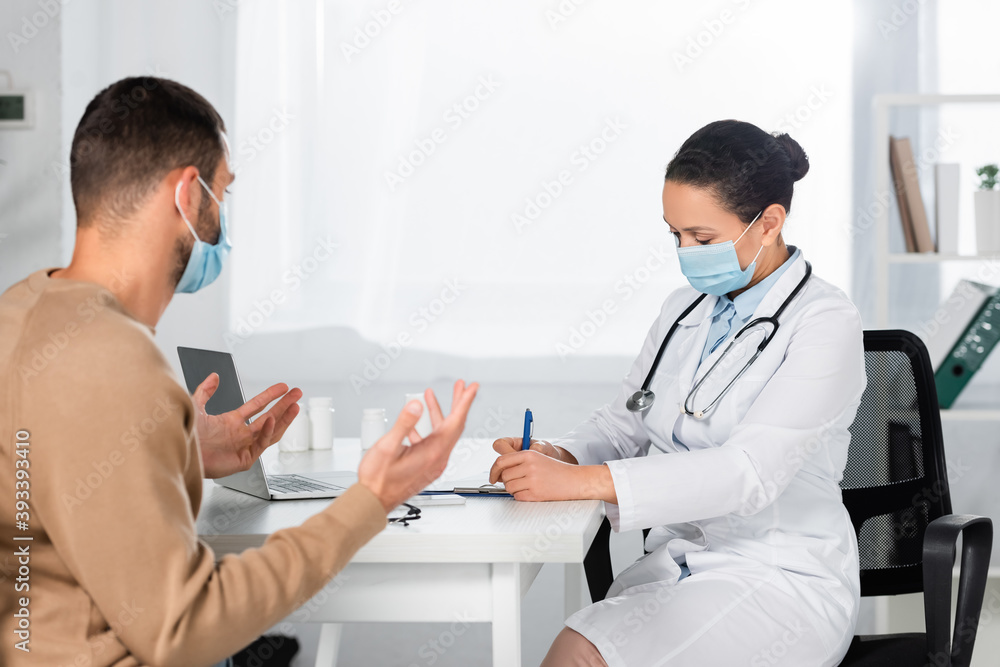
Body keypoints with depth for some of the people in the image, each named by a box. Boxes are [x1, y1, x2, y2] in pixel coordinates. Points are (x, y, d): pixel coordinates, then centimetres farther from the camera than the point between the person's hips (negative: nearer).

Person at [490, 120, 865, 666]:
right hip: (675, 565, 6)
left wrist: (580, 481, -29)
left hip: (782, 580, -6)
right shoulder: (685, 309, 12)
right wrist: (557, 456, -8)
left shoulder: (824, 324, -12)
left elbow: (750, 472, -23)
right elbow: (625, 421, 17)